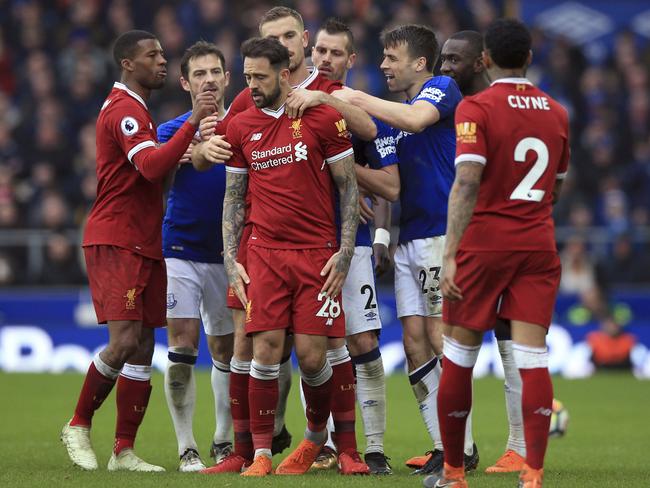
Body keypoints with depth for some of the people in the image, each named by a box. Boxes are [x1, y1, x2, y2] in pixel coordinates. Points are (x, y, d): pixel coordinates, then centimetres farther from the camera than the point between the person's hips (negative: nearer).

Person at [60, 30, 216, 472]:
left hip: (144, 244, 10)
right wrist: (191, 123, -33)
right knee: (124, 342, -15)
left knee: (143, 348, 5)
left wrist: (179, 160, 10)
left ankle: (124, 451, 7)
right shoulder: (123, 110, -12)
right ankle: (79, 426, 3)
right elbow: (151, 167, -27)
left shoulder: (135, 110, 21)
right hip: (115, 242, -10)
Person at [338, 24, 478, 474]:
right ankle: (443, 447, 4)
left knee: (440, 339, -10)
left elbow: (415, 119, -26)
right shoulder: (401, 108, 21)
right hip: (408, 238, 9)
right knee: (415, 341, 2)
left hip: (441, 234, -9)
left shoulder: (442, 88, -4)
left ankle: (463, 445, -6)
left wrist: (356, 98, -19)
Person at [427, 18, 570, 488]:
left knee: (459, 358, 8)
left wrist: (451, 255, -21)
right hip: (539, 245, 4)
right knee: (533, 359, -1)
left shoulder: (476, 109, -8)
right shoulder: (557, 113, 8)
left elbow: (467, 184, -19)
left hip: (484, 243, -4)